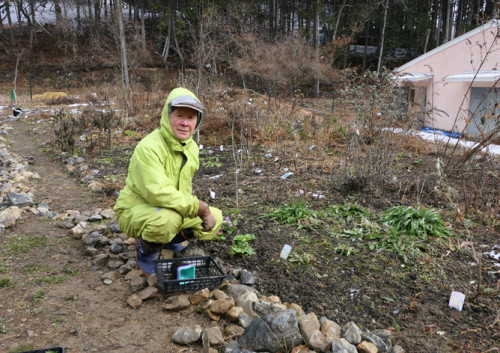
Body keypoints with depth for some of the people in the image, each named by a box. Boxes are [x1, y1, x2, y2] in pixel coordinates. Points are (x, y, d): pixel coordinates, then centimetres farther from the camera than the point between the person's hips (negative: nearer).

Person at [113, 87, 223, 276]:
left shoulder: (192, 147, 1)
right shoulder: (149, 148, -27)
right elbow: (158, 193, -35)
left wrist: (205, 210, -2)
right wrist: (200, 207, -29)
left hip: (172, 209, 8)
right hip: (135, 212, -7)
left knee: (216, 218, 0)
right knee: (168, 219, -39)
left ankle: (169, 240, 19)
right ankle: (145, 251, -5)